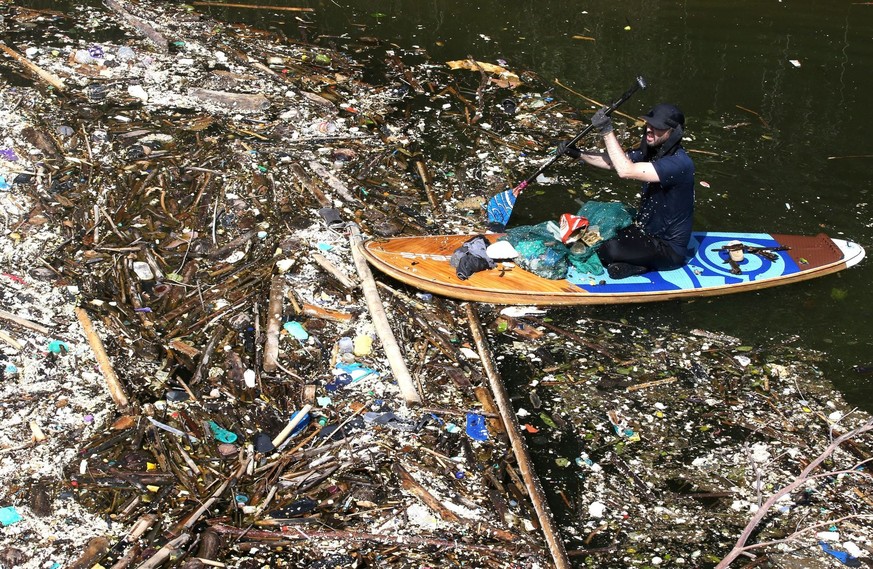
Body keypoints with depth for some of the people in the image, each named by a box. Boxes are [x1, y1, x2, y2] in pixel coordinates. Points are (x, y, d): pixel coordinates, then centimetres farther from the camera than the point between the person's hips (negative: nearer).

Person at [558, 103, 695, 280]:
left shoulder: (680, 163, -27)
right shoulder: (651, 151, 1)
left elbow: (626, 171, -34)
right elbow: (612, 162, 4)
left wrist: (607, 131, -30)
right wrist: (578, 154, -11)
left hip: (670, 248, -9)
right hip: (645, 230, 9)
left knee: (607, 250, -27)